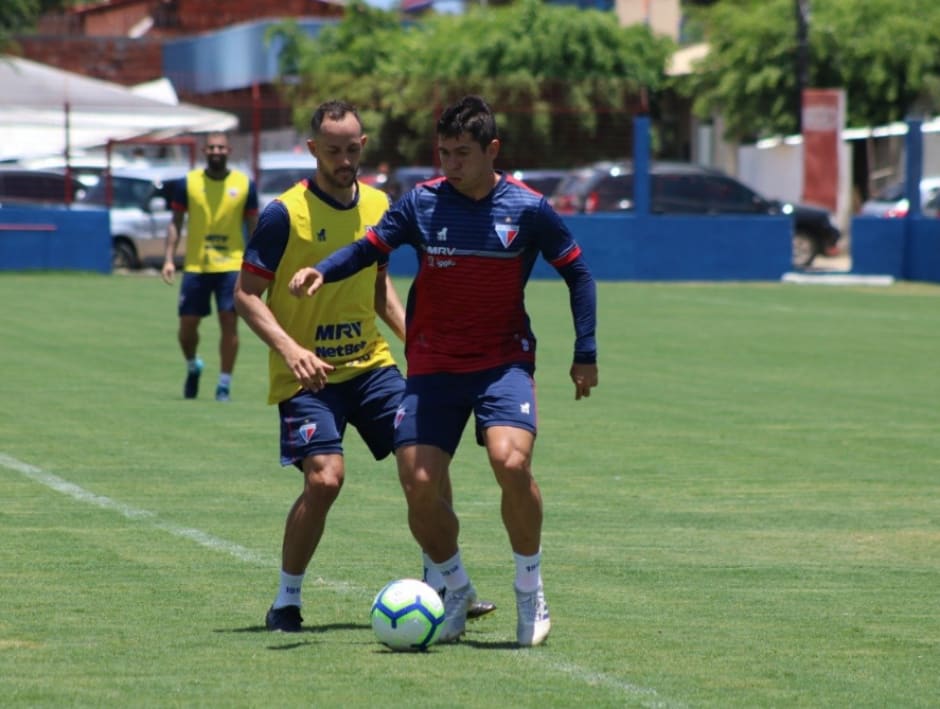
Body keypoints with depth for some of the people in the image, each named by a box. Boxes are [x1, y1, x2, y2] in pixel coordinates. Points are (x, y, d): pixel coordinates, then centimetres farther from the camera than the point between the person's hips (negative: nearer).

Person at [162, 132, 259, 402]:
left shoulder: (244, 184, 3)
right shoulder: (188, 183, 2)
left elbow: (253, 226, 8)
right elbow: (176, 222, 6)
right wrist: (169, 259, -4)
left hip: (231, 265, -1)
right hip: (195, 266, 1)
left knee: (229, 323, -7)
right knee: (187, 326, 2)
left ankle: (224, 385, 1)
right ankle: (192, 367, 32)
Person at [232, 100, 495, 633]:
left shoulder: (377, 205, 8)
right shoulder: (286, 213, -11)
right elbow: (247, 294, -9)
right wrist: (289, 348, -23)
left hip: (371, 363, 5)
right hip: (308, 374, -5)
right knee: (325, 477, -19)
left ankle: (439, 586, 6)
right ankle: (286, 602, -1)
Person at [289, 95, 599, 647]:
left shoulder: (527, 208, -5)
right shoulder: (422, 203, -1)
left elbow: (578, 272, 5)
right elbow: (369, 248, 5)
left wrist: (586, 353, 2)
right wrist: (322, 271, -16)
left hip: (504, 362, -2)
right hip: (432, 368, 2)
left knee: (511, 461, -26)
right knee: (420, 487, -8)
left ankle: (531, 591, -6)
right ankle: (457, 590, 19)